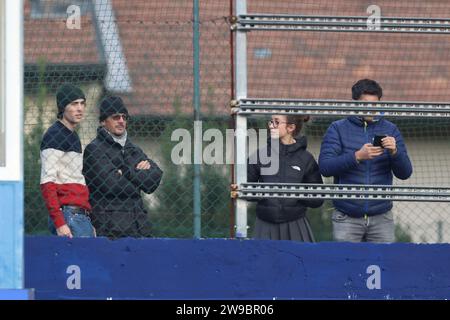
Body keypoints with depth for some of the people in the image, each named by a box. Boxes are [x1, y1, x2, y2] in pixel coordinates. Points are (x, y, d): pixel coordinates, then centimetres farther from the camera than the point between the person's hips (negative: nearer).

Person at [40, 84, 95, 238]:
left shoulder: (72, 136, 22)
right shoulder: (54, 135, -6)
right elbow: (47, 183, -13)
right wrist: (59, 223, -20)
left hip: (82, 217, 9)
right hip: (68, 216, -9)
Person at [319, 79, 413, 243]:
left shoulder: (390, 130, 7)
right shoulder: (338, 129, 1)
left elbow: (405, 173, 3)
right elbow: (325, 167, -12)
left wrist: (395, 152, -18)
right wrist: (357, 156, -25)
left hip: (381, 217, 2)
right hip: (347, 219, -2)